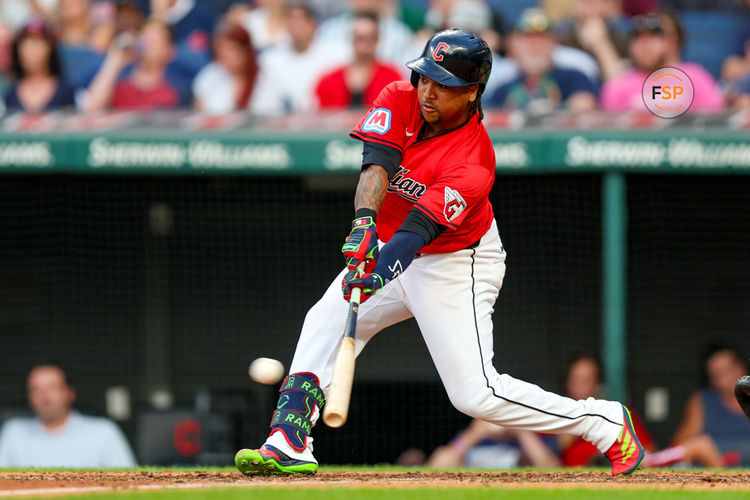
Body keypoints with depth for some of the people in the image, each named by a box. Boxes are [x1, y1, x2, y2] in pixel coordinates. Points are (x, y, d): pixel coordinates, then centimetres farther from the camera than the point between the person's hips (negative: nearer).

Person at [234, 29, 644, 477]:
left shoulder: (474, 163, -29)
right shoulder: (400, 100, -13)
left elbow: (419, 228, -38)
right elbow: (376, 163, -28)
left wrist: (380, 272, -55)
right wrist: (365, 220, -47)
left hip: (454, 266, -7)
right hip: (393, 248, 7)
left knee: (476, 393, -13)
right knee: (326, 323, -7)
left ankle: (607, 424, -1)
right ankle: (289, 443, -9)